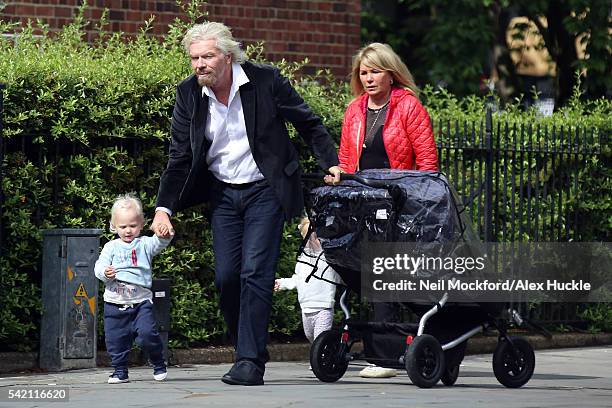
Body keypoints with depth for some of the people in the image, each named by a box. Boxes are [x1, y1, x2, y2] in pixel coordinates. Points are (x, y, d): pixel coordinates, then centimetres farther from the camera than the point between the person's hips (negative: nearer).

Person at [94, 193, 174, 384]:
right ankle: (120, 370, 19)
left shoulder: (144, 244, 6)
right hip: (115, 303, 2)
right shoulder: (111, 247, 8)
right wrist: (105, 272, -22)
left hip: (141, 300, -2)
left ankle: (159, 364, 6)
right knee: (115, 338, 4)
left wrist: (163, 236, -35)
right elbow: (99, 266, 1)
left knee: (147, 333, -15)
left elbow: (158, 243, -12)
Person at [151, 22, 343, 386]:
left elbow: (309, 124, 1)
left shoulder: (266, 81, -12)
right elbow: (180, 158, 0)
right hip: (223, 194, 4)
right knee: (226, 277, -1)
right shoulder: (189, 94, -3)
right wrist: (164, 207, -8)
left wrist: (332, 164, -5)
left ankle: (251, 363, -15)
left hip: (265, 190, -4)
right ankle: (247, 350, 17)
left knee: (255, 272, -13)